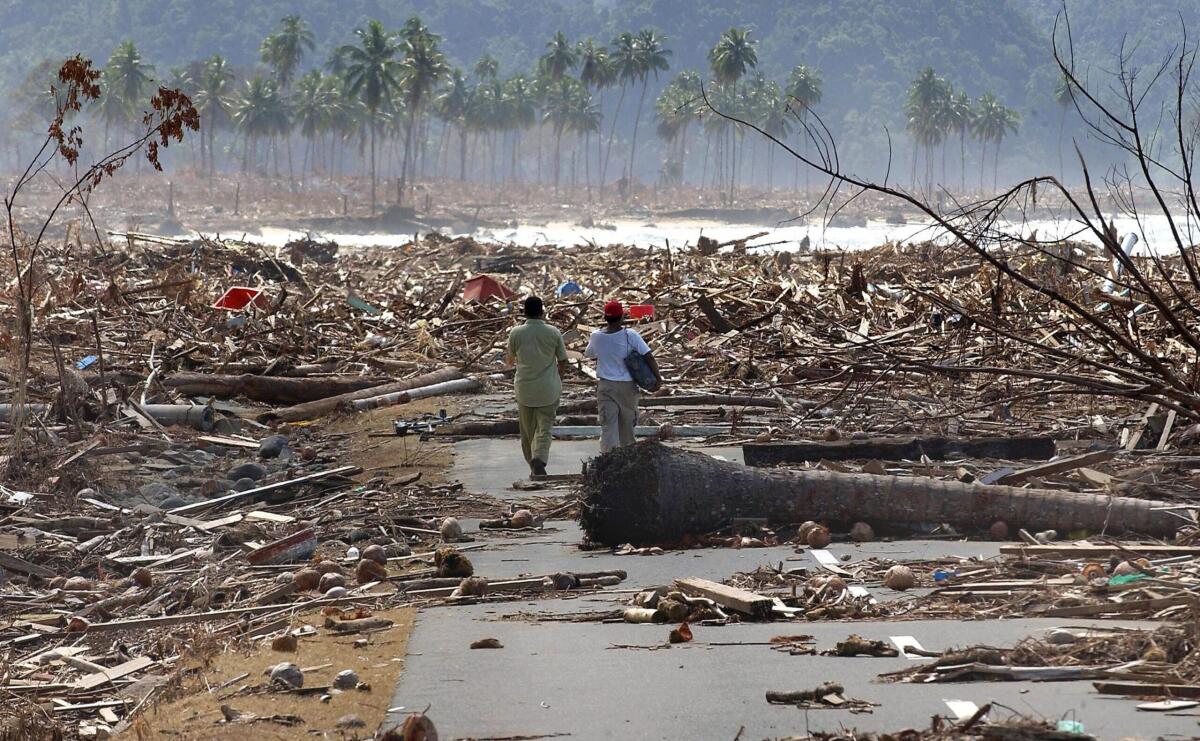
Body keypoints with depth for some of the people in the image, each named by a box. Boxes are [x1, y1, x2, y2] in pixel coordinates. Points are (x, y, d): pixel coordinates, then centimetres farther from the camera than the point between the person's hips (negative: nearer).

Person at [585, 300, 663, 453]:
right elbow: (649, 356, -13)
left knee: (608, 424, -3)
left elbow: (587, 354, 15)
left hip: (605, 386, 0)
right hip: (627, 385, 0)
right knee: (627, 423, 16)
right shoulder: (630, 335, -11)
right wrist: (658, 378, -3)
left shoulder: (596, 336, -5)